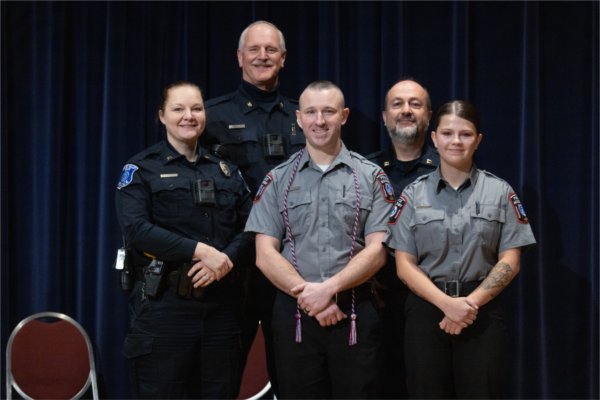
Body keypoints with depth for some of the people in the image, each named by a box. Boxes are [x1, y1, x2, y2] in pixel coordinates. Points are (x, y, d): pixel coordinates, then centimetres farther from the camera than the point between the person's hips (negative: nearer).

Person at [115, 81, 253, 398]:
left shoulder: (225, 170, 15)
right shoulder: (141, 169, 1)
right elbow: (136, 228, -13)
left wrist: (225, 258, -12)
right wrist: (200, 250, -18)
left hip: (220, 303, 4)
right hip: (163, 302, -4)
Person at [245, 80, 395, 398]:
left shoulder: (372, 178, 5)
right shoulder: (277, 180, 7)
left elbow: (377, 250, -3)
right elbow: (265, 255, 1)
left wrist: (329, 288, -14)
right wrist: (306, 294, -11)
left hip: (356, 314, -1)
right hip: (294, 315, 1)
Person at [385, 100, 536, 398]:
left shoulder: (500, 192, 5)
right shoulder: (414, 194, 5)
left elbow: (510, 262, 0)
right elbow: (404, 265, -1)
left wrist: (471, 303, -13)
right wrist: (447, 303, -14)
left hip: (483, 312, 0)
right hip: (427, 309, 1)